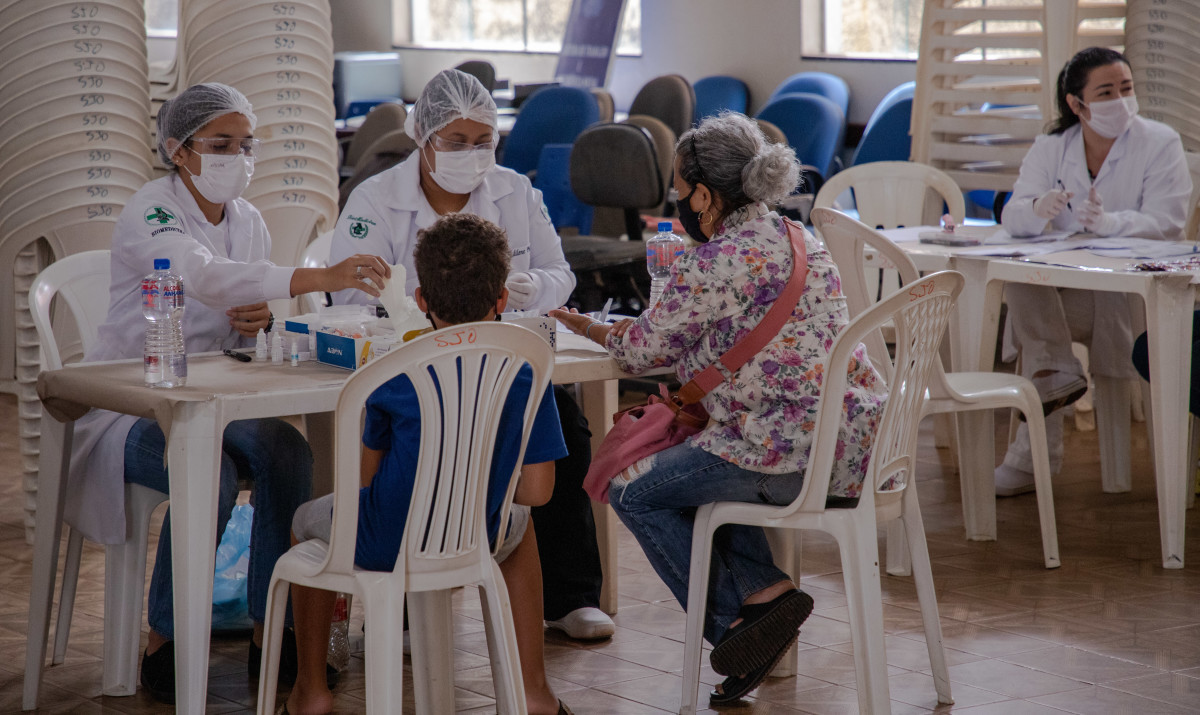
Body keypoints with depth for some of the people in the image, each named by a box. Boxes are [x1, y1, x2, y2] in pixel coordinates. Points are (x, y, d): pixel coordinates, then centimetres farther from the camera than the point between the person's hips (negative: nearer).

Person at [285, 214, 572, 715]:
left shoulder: (397, 377, -13)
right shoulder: (527, 380, -10)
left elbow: (367, 475, -4)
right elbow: (535, 491, -7)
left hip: (384, 546, -1)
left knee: (309, 519, 32)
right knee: (518, 523, 37)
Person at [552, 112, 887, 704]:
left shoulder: (712, 265, -13)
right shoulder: (802, 242, 14)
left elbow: (640, 352, -1)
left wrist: (589, 328, 20)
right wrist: (643, 328, 25)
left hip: (791, 457, -9)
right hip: (856, 443, 9)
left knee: (633, 488, 9)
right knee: (687, 462, 29)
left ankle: (736, 617, 6)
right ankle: (760, 589, 16)